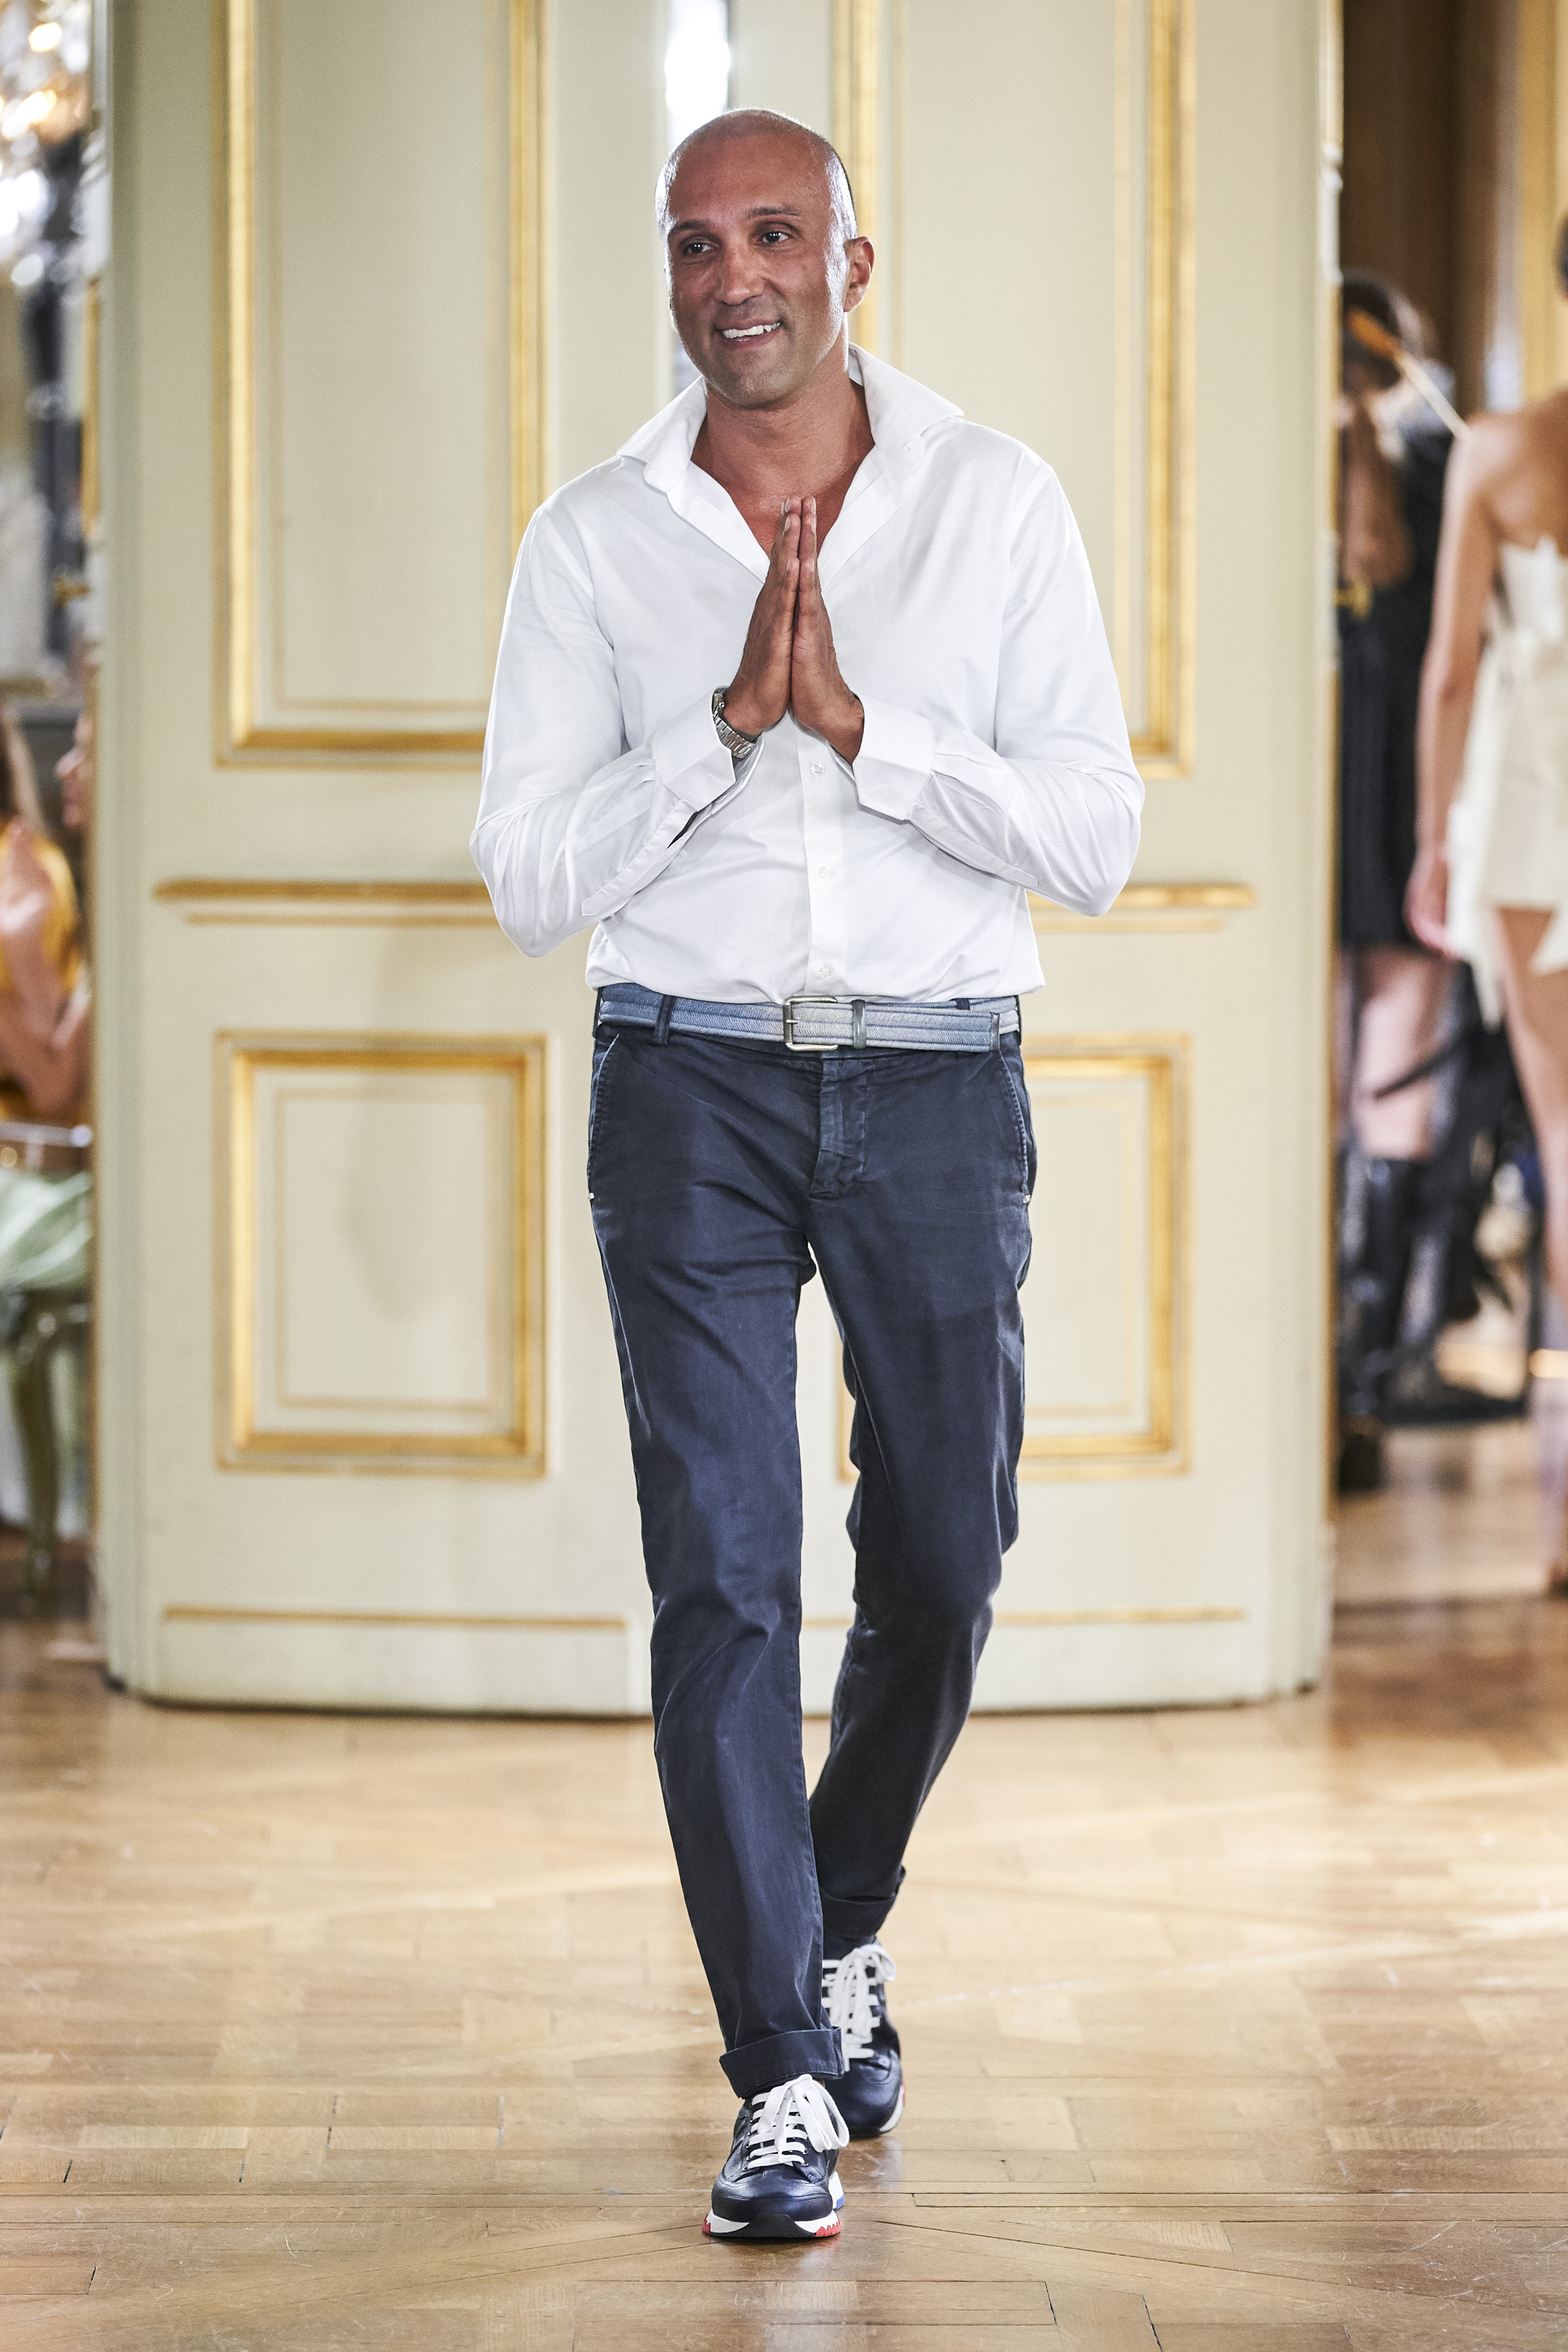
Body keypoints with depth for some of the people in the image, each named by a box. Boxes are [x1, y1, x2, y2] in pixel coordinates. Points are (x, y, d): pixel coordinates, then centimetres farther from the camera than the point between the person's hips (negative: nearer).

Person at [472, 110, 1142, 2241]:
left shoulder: (999, 505, 4)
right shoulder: (593, 544, 4)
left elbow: (1098, 835, -2)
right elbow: (529, 882, 0)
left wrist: (863, 726, -14)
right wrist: (724, 723, -12)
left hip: (939, 1084, 1)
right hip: (693, 1086, -1)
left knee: (940, 1566, 7)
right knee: (721, 1575, -7)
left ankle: (842, 1930, 35)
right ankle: (785, 2082, -2)